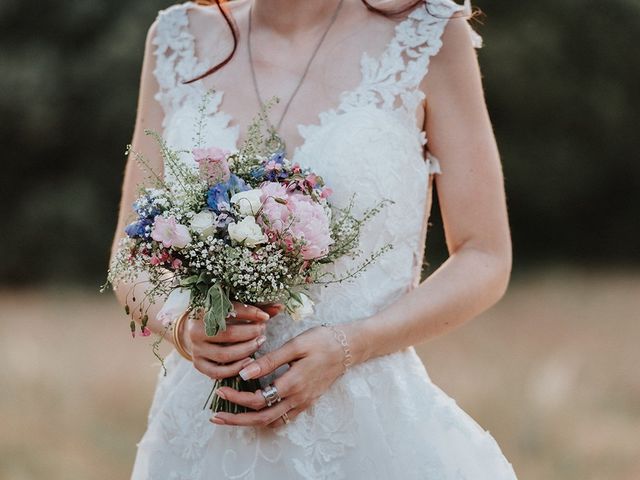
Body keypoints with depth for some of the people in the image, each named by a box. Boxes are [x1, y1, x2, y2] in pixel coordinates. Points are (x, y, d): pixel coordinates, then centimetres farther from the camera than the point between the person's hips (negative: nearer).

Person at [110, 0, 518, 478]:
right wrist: (184, 327, -15)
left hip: (370, 425, -2)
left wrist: (347, 346, -18)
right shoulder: (178, 40, 3)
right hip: (203, 429, 3)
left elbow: (486, 261, -5)